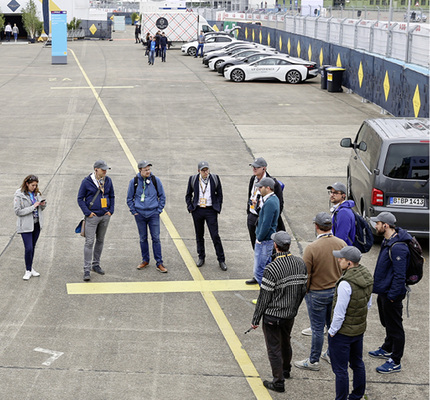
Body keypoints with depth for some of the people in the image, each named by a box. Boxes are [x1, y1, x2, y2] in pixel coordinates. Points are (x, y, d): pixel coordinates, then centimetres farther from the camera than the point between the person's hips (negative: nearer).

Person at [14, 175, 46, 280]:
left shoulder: (36, 193, 5)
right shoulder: (19, 195, -12)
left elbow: (41, 209, 16)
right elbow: (18, 211, -16)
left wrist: (43, 205, -7)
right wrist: (33, 207, -20)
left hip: (37, 224, 5)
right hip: (26, 226, -5)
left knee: (33, 247, 13)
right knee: (28, 248, -8)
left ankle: (31, 268, 25)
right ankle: (28, 271, 6)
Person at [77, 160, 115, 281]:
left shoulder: (108, 180, 4)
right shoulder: (87, 181, -8)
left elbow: (112, 196, 15)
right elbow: (80, 199, -3)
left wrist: (111, 210, 4)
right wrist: (87, 212, -11)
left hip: (105, 216, 5)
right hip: (92, 216, -5)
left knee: (100, 241, 14)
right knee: (89, 242, -7)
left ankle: (96, 264, 28)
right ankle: (87, 269, -4)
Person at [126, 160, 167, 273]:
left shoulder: (156, 180, -2)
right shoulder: (134, 181, -2)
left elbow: (162, 196, 7)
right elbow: (129, 198, 9)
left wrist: (159, 210, 1)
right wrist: (133, 211, 3)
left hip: (153, 214, -1)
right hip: (140, 215, 1)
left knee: (156, 238, -2)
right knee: (143, 238, 10)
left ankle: (159, 263, 2)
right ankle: (145, 260, 23)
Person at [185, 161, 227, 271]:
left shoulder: (215, 178, 0)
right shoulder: (193, 179, 2)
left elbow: (219, 194, 8)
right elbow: (188, 195, 12)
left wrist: (218, 208, 0)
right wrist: (190, 207, 2)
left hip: (210, 210, -2)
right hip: (197, 210, 2)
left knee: (215, 236, -5)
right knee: (199, 236, 11)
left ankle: (221, 260, 4)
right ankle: (201, 257, 26)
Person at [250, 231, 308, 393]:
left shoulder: (271, 269, -26)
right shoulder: (300, 263, -6)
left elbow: (264, 297, -19)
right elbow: (303, 290, 5)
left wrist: (255, 319, -8)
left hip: (273, 316, -6)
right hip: (290, 315, 7)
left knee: (274, 348, 7)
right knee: (286, 342, 27)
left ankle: (278, 382, 16)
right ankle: (286, 370, 47)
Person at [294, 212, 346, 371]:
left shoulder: (311, 248, -23)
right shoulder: (342, 244, -7)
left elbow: (306, 275, -15)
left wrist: (304, 292, 2)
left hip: (317, 293, -5)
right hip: (338, 291, 5)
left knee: (318, 328, 6)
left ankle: (313, 361, 19)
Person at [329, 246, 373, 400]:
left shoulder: (346, 283, -30)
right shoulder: (367, 276, -4)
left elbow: (339, 313, -24)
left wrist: (332, 331, -11)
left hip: (343, 332, -9)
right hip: (360, 329, 9)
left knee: (340, 370, 5)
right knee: (357, 363, 23)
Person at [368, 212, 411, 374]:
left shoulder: (398, 247, -27)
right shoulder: (388, 241, 6)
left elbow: (399, 275, -26)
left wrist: (392, 296, -22)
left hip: (391, 295, -10)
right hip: (383, 291, 10)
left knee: (395, 327, 2)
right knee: (387, 323, 26)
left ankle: (395, 362, 12)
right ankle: (387, 349, 44)